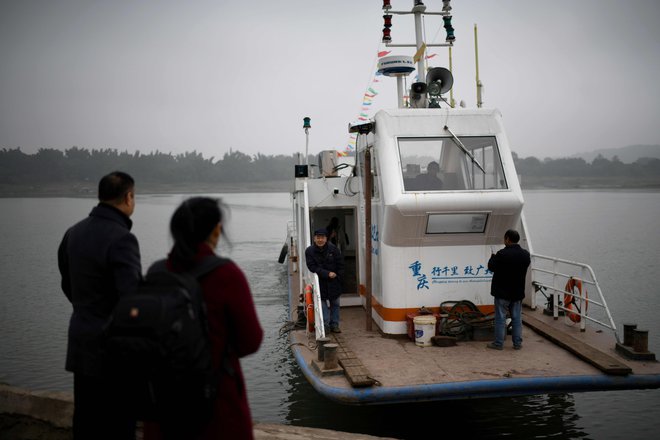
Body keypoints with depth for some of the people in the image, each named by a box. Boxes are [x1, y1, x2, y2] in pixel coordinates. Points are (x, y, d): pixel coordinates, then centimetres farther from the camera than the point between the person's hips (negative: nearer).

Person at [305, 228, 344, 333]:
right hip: (320, 282, -2)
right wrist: (327, 274, -21)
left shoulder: (333, 248, -5)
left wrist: (338, 276, -7)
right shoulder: (309, 251, -8)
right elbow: (312, 267, -14)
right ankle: (325, 325, 4)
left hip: (334, 282, 2)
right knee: (323, 304, -4)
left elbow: (340, 264, 1)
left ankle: (334, 325, 20)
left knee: (334, 304, 9)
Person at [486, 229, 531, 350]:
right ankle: (517, 343, 15)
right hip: (518, 292, 5)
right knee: (517, 318, 11)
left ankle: (498, 343, 7)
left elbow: (491, 267, -11)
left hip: (502, 292, -5)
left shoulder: (502, 254, -20)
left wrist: (493, 257, 9)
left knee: (500, 318, 2)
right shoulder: (525, 254, 1)